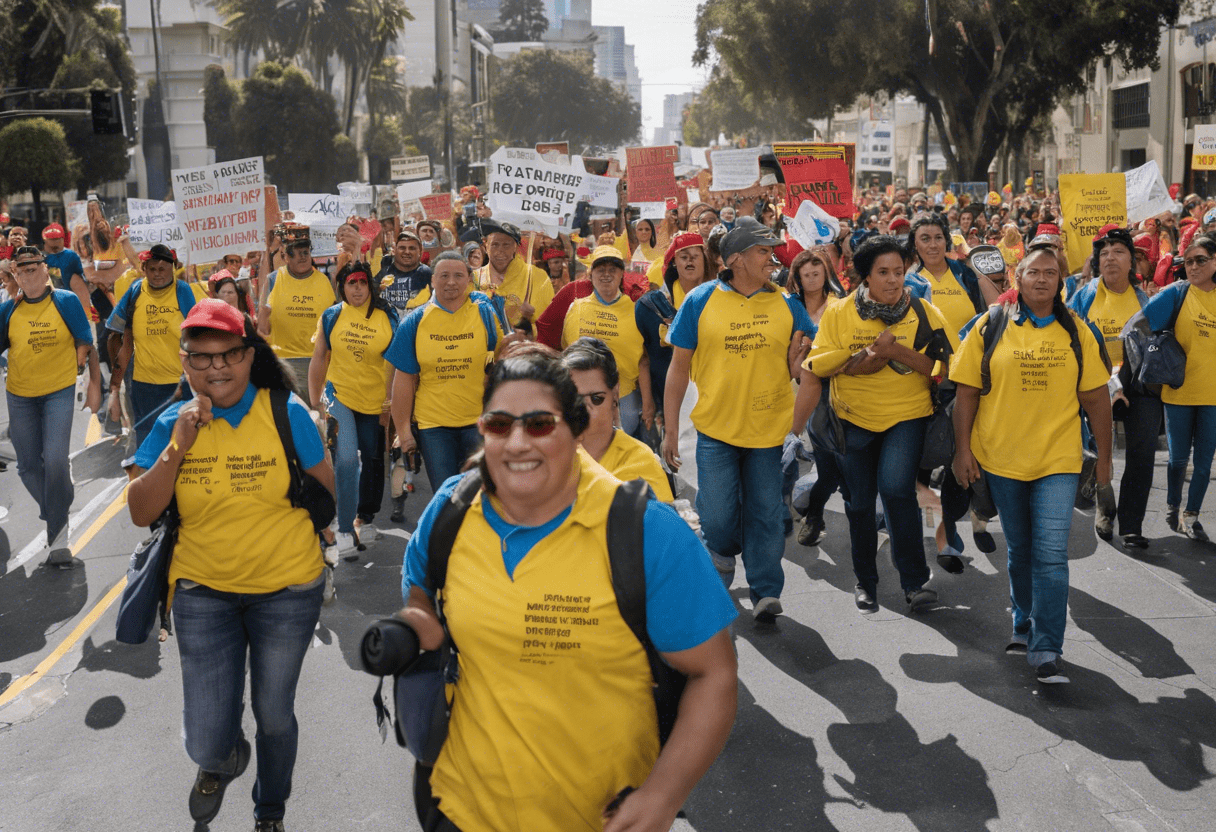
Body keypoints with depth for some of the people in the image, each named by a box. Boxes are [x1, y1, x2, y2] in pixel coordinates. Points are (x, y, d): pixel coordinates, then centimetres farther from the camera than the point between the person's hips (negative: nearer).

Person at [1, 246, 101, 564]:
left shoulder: (66, 301, -6)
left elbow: (87, 346, -2)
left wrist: (94, 386, -4)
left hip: (59, 392, -3)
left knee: (55, 460, -15)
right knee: (28, 466, 7)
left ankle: (57, 534, 0)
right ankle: (57, 515, 32)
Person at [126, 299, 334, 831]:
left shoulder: (286, 414, -10)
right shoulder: (173, 424, -3)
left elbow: (325, 492, 1)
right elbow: (141, 513, -9)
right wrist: (178, 445, -17)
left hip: (286, 590, -1)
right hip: (202, 591, 1)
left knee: (274, 716, 16)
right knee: (206, 743, 0)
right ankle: (224, 758, 40)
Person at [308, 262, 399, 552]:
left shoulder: (387, 317, -3)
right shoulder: (331, 316, -1)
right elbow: (319, 358, 6)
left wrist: (390, 403, -1)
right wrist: (315, 401, 5)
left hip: (374, 401, 1)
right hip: (339, 395, -1)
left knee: (372, 460, 12)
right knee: (346, 459, -15)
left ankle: (364, 518, 35)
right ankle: (345, 530, -6)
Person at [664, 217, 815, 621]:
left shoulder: (786, 303, 4)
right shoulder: (700, 301, 0)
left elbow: (806, 363, 13)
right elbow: (679, 367, 3)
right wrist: (670, 430, 1)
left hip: (771, 429, 1)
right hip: (716, 428, -1)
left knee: (766, 515, 3)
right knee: (717, 516, -1)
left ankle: (766, 590, 15)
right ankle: (724, 552, 32)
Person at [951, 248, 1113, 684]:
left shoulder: (1077, 332, 3)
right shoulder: (989, 327, 1)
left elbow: (1096, 398, 6)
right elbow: (967, 391, 1)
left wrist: (1104, 457, 6)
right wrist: (963, 448, -4)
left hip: (1058, 459, -1)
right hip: (1002, 457, 1)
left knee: (1051, 554, -9)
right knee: (1020, 550, 14)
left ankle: (1046, 651, -5)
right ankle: (1026, 625, 35)